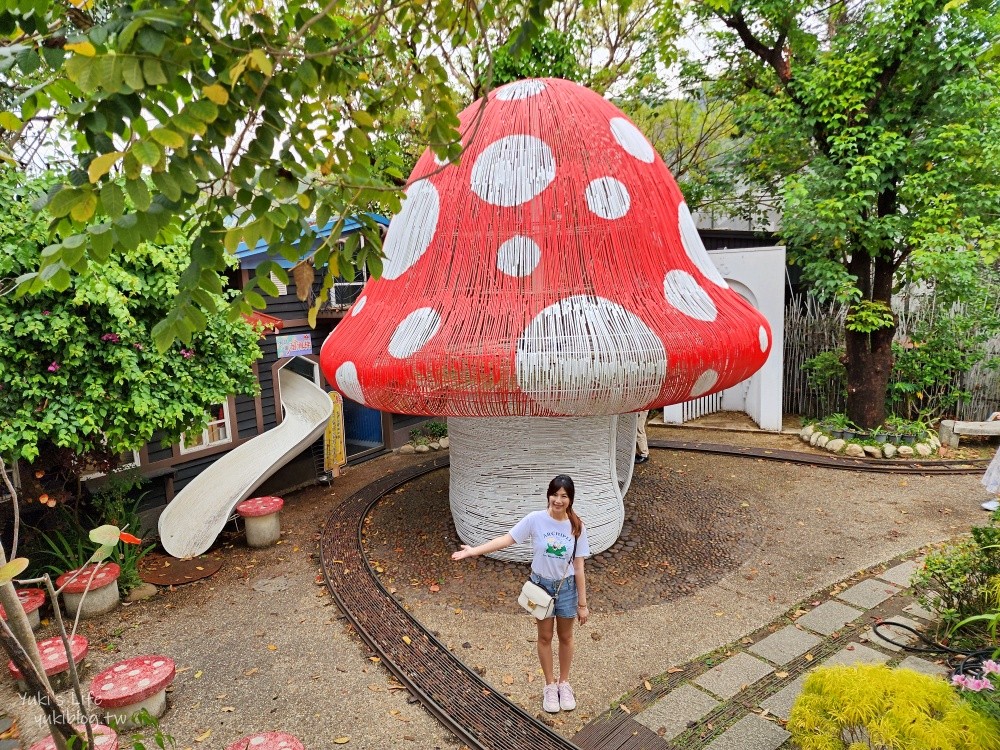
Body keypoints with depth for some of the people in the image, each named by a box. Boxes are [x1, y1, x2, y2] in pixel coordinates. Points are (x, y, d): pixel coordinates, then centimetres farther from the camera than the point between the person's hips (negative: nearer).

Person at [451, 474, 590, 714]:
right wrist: (473, 551, -24)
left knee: (565, 637, 17)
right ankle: (550, 686, 35)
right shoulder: (535, 520, -17)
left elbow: (578, 568, -8)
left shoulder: (577, 527, -13)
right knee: (545, 637, 15)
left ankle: (564, 683, 40)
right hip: (540, 585, 0)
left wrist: (582, 603, -4)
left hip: (566, 587, 1)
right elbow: (506, 540, -16)